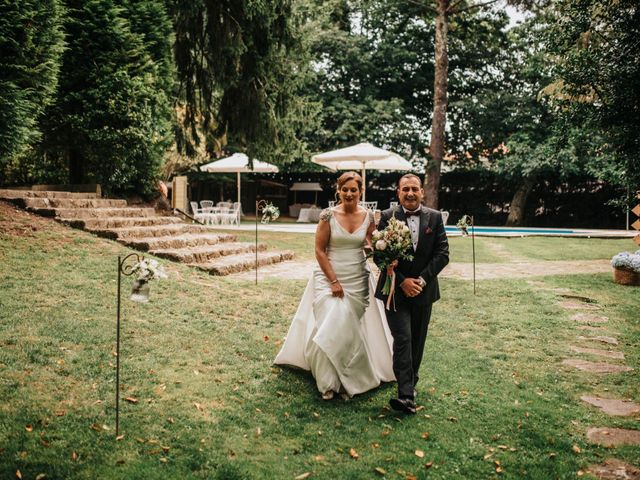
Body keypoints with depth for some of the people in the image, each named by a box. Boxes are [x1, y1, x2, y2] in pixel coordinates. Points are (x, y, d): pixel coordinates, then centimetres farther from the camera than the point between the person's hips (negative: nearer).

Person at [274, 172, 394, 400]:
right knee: (331, 327, -5)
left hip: (358, 280, 2)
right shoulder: (328, 215, -8)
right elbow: (320, 250, -8)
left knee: (350, 329, 7)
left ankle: (348, 380, 22)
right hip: (329, 278, -2)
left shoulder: (368, 217, 0)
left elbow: (373, 247, 7)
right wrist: (334, 281, -12)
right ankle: (329, 382, 12)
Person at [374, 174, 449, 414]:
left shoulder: (435, 217, 2)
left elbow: (442, 254, -1)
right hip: (396, 290, -3)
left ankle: (410, 384, 30)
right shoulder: (387, 217, -4)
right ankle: (406, 394, -13)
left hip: (423, 290, 3)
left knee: (417, 341, 13)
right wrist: (402, 281, -14)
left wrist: (422, 279, -12)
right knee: (402, 339, -12)